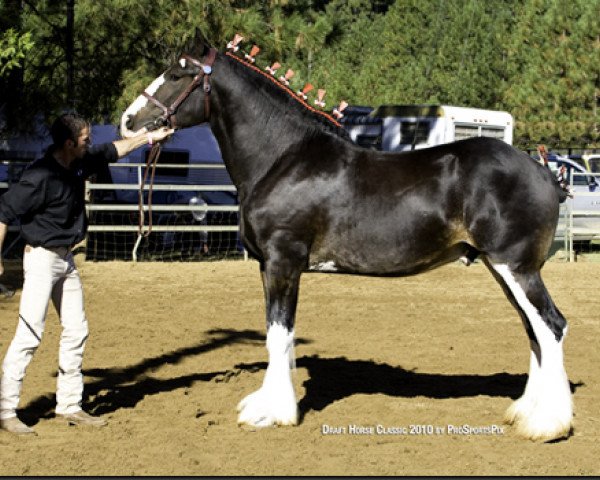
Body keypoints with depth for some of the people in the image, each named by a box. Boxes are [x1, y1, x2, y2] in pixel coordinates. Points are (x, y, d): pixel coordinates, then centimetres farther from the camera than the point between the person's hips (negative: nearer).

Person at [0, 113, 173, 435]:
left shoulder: (79, 164, 3)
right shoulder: (40, 176, -22)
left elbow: (112, 151, 21)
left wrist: (149, 137, 25)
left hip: (65, 258, 9)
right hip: (41, 258, -9)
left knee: (76, 330, 11)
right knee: (30, 334, -10)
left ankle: (69, 406, 20)